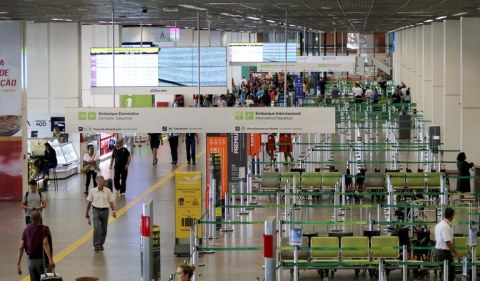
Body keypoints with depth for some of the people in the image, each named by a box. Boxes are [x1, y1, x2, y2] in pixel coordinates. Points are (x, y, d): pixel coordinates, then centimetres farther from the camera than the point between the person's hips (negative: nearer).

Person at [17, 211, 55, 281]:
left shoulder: (27, 229, 6)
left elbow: (21, 248, 1)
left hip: (31, 260, 4)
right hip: (42, 260, -4)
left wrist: (18, 265, 3)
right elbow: (45, 243, -25)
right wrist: (50, 259, -33)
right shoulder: (44, 229, -7)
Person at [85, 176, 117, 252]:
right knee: (96, 228, -15)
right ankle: (96, 245, -11)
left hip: (105, 211, 2)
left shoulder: (107, 191, -2)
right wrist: (87, 213, 11)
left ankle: (101, 244, 25)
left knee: (104, 229, 9)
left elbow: (111, 202, 1)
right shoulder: (92, 191, -4)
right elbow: (89, 202, 6)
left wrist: (114, 211, -10)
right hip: (96, 211, -2)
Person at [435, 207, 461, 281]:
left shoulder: (439, 225, 10)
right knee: (450, 273, -6)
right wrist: (456, 254, -22)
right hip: (445, 252, -10)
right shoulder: (446, 227, -20)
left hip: (438, 250, 10)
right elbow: (448, 242, -25)